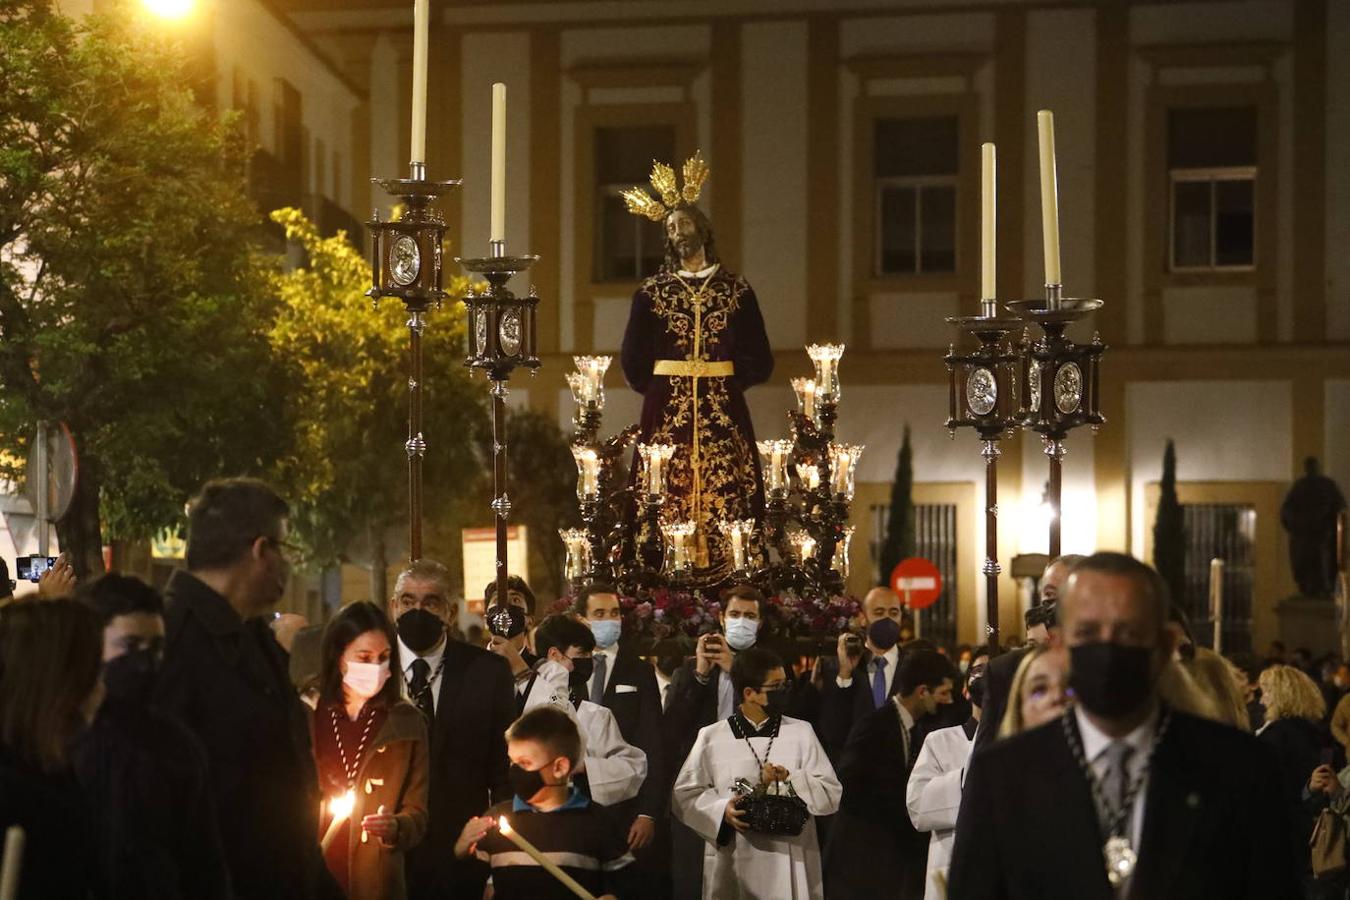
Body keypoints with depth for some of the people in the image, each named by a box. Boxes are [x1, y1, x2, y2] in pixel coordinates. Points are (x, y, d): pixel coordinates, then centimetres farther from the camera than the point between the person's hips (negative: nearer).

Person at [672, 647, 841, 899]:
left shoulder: (801, 732, 6)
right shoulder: (711, 737, 4)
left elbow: (831, 795, 2)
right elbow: (684, 796, 3)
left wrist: (790, 781, -13)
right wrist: (721, 811, -13)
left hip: (790, 864, 1)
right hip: (732, 865, 0)